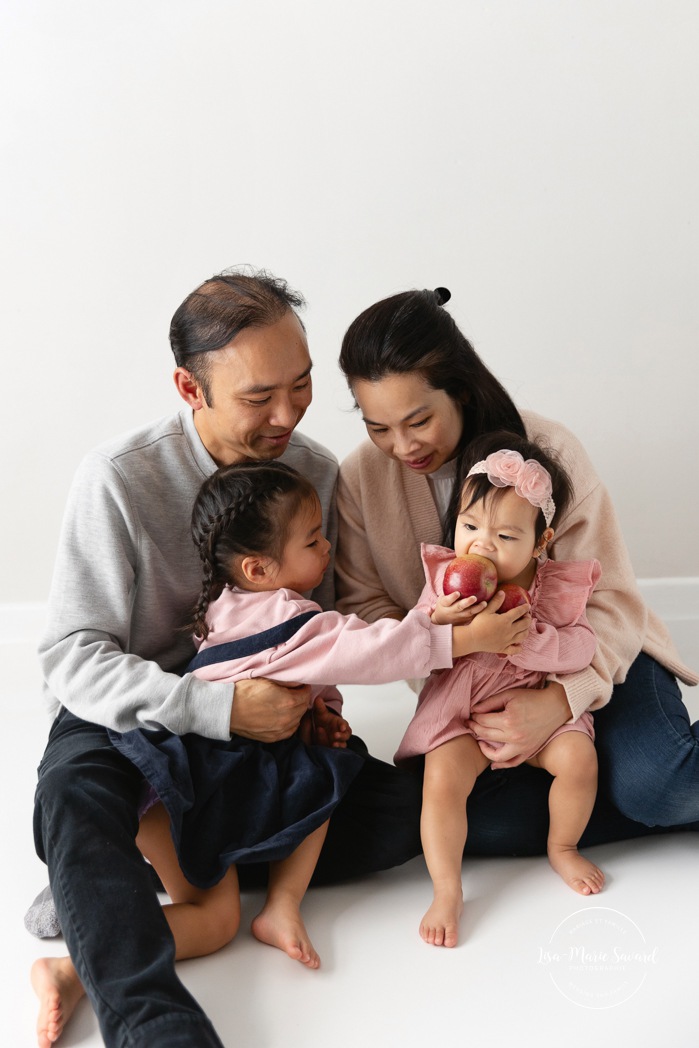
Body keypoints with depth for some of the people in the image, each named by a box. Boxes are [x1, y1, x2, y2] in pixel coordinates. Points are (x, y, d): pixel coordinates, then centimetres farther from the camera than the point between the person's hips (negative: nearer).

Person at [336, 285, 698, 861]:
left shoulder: (547, 449, -19)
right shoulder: (360, 479, -11)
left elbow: (610, 601, -19)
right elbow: (364, 606, -6)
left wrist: (561, 699, -36)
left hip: (588, 655, -3)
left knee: (650, 785, -30)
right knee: (470, 822, -23)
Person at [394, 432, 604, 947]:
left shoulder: (560, 584, -6)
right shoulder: (444, 577, -5)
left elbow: (581, 649, -16)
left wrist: (523, 638, -31)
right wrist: (441, 625, -27)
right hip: (459, 710, -1)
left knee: (579, 758, -19)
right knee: (442, 780, -23)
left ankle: (562, 848, 10)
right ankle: (447, 892, -8)